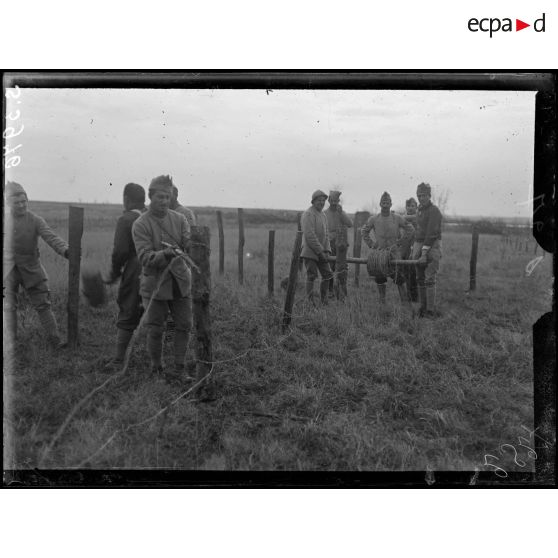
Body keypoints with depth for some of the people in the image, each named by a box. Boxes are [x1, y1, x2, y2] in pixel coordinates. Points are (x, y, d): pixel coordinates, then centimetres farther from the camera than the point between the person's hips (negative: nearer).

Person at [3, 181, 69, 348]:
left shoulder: (35, 220, -7)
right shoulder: (5, 220, -2)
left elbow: (51, 237, -19)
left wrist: (65, 250, -37)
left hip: (31, 270, -1)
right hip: (8, 271, 1)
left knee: (43, 304, 0)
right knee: (9, 306, 9)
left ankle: (54, 339, 6)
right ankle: (11, 341, 23)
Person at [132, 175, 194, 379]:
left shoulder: (179, 219, 6)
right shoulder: (140, 224, -6)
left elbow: (189, 244, -5)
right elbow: (145, 257, -17)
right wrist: (166, 254, -34)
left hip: (180, 281, 4)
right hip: (155, 283, -3)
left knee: (184, 325, 5)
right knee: (155, 330, 3)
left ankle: (179, 369, 18)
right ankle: (156, 370, 21)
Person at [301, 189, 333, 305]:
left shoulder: (323, 215, 17)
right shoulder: (308, 214, -11)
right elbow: (309, 235, -18)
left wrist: (327, 250, 2)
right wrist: (320, 251, -17)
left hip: (321, 253, 8)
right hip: (310, 252, -8)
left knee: (328, 275, 8)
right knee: (311, 276, -6)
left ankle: (324, 301, 18)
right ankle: (310, 302, 1)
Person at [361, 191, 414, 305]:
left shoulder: (397, 218, 0)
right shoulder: (373, 219, 3)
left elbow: (410, 229, 8)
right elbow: (364, 231, 16)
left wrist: (399, 242, 2)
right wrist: (371, 244, 6)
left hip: (394, 253, -2)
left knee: (399, 279, -4)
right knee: (379, 280, 7)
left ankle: (405, 302, 3)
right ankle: (382, 302, 19)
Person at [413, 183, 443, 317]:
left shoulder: (434, 211, -12)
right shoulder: (420, 211, 16)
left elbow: (431, 234, -19)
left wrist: (424, 254, -23)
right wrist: (414, 250, 17)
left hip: (432, 247, -8)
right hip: (419, 246, 8)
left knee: (429, 280, -10)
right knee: (420, 279, 9)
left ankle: (431, 310, -5)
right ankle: (423, 308, 16)